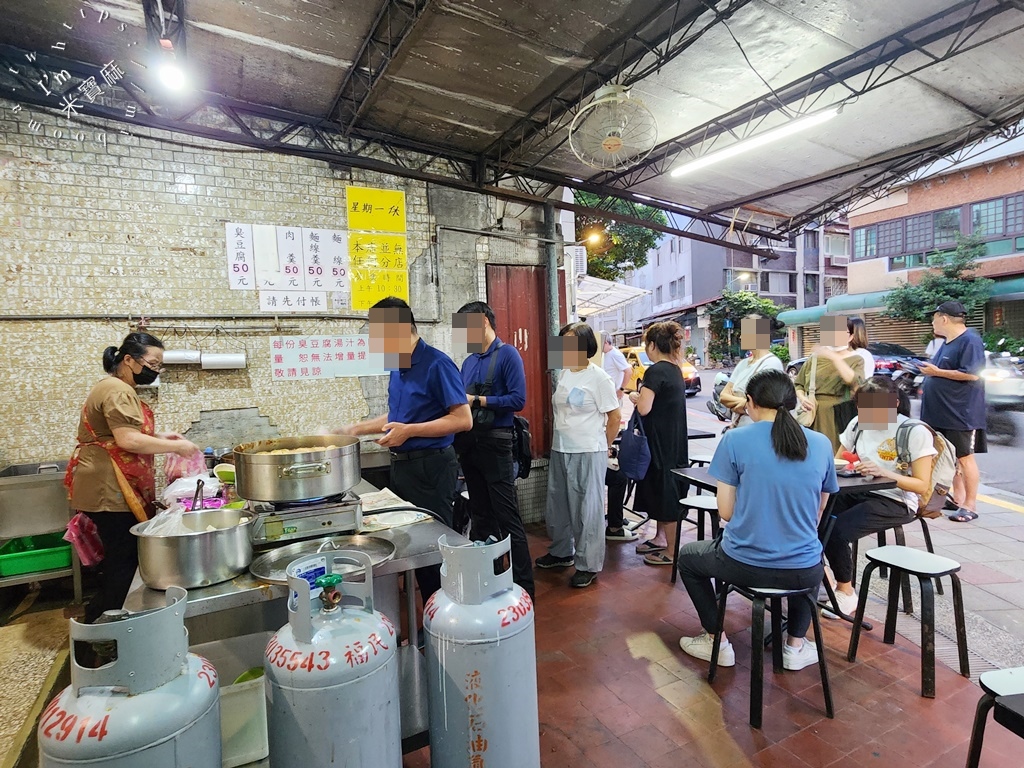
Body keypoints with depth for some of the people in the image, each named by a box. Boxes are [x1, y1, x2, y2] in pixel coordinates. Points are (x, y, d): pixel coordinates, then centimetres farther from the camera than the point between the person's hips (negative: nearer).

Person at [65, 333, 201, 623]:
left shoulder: (119, 389, 19)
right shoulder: (117, 391, -16)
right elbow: (128, 441, -25)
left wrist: (159, 436, 13)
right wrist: (176, 446, -17)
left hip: (110, 488, 11)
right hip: (110, 490, -11)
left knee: (120, 558, 15)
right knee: (123, 560, -3)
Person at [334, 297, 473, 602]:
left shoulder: (436, 364, -16)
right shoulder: (398, 366, 10)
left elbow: (463, 419, -20)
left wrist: (409, 431, -23)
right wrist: (356, 429, 16)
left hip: (430, 467, -9)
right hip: (401, 465, 9)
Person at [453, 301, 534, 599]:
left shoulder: (507, 354, -7)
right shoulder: (468, 361, 14)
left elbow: (518, 399, -17)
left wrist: (477, 400, -15)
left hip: (494, 442, -7)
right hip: (468, 442, 8)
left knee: (507, 517, -3)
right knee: (480, 514, 17)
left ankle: (523, 584, 8)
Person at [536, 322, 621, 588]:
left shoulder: (598, 377, -11)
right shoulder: (563, 374, 8)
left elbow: (614, 417, -6)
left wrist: (603, 447, 2)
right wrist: (558, 441, 13)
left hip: (588, 454, -7)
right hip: (559, 451, 7)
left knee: (587, 510, 3)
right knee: (558, 506, 17)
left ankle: (589, 565, 17)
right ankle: (562, 552, 37)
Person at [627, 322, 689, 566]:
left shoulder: (656, 371, -19)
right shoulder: (675, 370, 9)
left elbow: (644, 408, -23)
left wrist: (635, 397, -5)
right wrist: (644, 396, 7)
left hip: (660, 443, -9)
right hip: (673, 442, 9)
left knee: (664, 493, 2)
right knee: (661, 491, 20)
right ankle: (660, 538, 33)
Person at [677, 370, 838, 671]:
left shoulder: (735, 439, -12)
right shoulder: (821, 444, -1)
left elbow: (725, 511, -6)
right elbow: (818, 513, 9)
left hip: (745, 566, -3)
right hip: (804, 573, 4)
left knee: (687, 557, 28)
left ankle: (717, 641, 31)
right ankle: (796, 646, 35)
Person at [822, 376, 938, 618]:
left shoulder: (915, 432, -10)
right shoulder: (858, 423, 5)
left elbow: (922, 485, -11)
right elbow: (837, 462, 13)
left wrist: (884, 472, -26)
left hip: (895, 502, -5)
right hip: (857, 492, 5)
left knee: (836, 531, -27)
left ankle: (846, 593, -1)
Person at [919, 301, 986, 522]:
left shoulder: (970, 340, -13)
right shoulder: (947, 342, 15)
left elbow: (971, 374, -23)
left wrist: (936, 372, -18)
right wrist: (929, 381, 9)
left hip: (961, 413, -9)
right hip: (941, 412, 9)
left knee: (964, 457, -2)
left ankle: (970, 505, 6)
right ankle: (957, 496, 24)